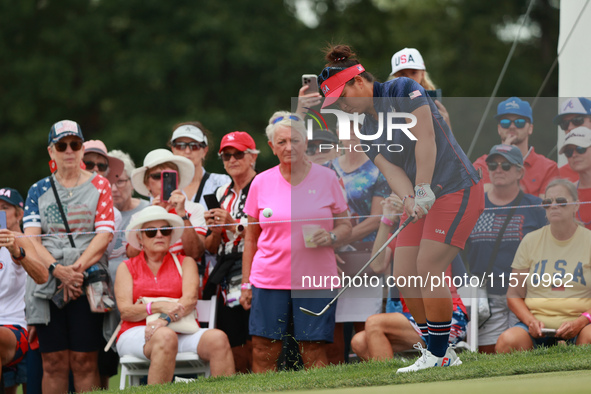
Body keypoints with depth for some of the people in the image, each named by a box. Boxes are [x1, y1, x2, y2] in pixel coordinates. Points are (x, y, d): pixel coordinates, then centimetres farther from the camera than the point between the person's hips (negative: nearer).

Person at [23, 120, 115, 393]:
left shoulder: (99, 186, 10)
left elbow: (104, 234, 0)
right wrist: (57, 269, -13)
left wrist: (78, 268, -14)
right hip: (47, 281, 2)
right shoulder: (39, 190, 14)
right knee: (54, 362, -3)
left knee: (84, 361, -7)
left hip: (88, 279, -2)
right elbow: (31, 238, 4)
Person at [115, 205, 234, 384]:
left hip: (181, 331, 2)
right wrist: (157, 307, -17)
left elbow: (190, 299, 2)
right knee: (165, 337, -38)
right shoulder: (127, 268, 17)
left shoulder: (185, 263, 20)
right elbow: (125, 311, 3)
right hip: (136, 334, -2)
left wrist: (166, 319, -18)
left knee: (217, 338, -28)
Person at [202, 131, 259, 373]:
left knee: (256, 352, -13)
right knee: (234, 355, 4)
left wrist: (234, 225, -14)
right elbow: (211, 248, 20)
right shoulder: (222, 194, 18)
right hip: (228, 286, 6)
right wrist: (215, 232, -1)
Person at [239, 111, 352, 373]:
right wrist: (246, 283, 8)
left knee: (314, 352, -4)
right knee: (263, 352, -2)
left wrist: (331, 237, -12)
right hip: (269, 280, 1)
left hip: (316, 280, -1)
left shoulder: (326, 178, 4)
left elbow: (345, 225, 10)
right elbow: (251, 238, 12)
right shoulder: (261, 183, 7)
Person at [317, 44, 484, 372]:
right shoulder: (367, 129, 11)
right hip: (423, 200, 8)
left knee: (428, 266, -17)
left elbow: (425, 138, -20)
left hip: (457, 189, -8)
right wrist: (410, 199, -22)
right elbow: (390, 169, -2)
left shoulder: (403, 90, -11)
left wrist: (423, 191, -23)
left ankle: (439, 355, -10)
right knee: (405, 275, -2)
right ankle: (439, 351, 7)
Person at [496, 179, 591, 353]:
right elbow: (514, 294, 12)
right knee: (507, 341, -30)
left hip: (577, 325, -2)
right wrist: (531, 321, -8)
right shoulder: (531, 241, 11)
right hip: (538, 324, 2)